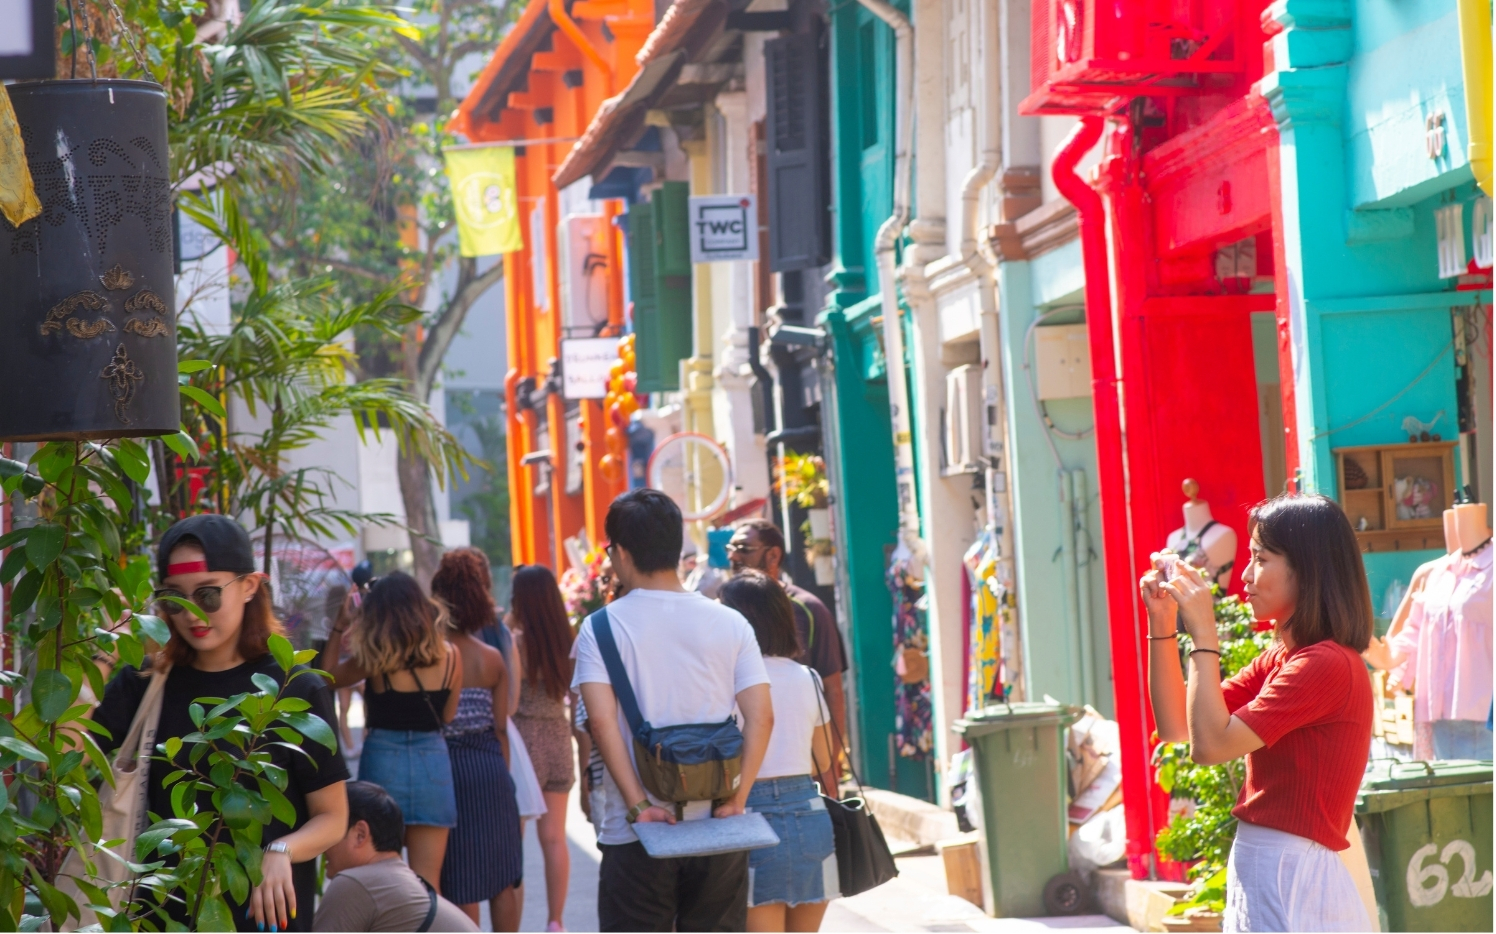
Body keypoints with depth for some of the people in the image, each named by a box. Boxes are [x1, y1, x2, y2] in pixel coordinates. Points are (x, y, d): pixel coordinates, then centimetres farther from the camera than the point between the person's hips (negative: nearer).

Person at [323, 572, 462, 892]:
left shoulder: (375, 658, -9)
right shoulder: (449, 656, -1)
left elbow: (328, 676, 6)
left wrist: (340, 626, 10)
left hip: (383, 760, -2)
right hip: (433, 762, 2)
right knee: (427, 882, 3)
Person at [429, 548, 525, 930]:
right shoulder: (493, 659, 2)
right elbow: (500, 728, 6)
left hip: (449, 769, -3)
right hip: (491, 769, 3)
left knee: (462, 884, 3)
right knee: (502, 878, 12)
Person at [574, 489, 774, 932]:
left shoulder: (601, 628, -4)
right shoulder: (730, 624, 3)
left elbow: (601, 721, -14)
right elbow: (761, 717, -5)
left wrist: (638, 805, -14)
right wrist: (736, 799, -5)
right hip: (717, 830, 2)